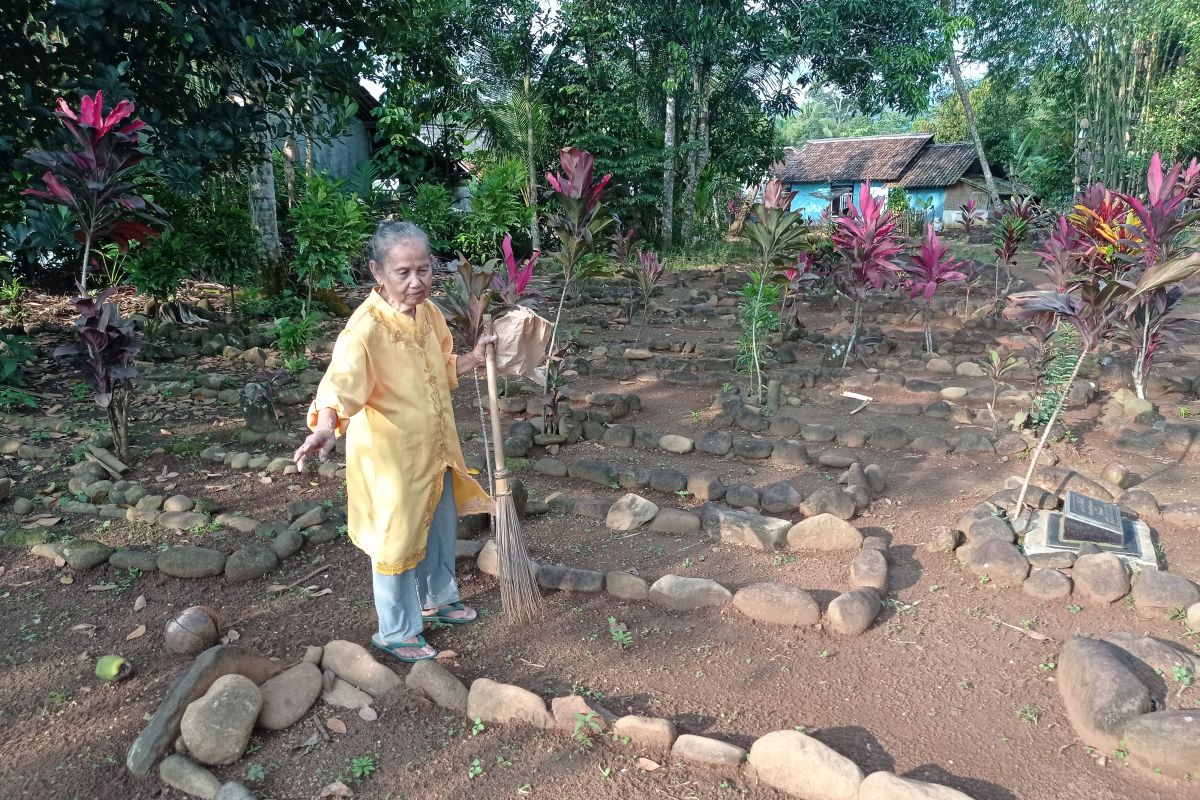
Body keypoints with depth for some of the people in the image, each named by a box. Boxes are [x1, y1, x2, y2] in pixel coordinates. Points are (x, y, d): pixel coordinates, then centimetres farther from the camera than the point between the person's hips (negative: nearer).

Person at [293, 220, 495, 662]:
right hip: (390, 458, -7)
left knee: (441, 530, 24)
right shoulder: (366, 327, -27)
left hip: (435, 450, 8)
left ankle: (438, 600, 50)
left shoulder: (429, 313, -2)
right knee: (396, 542, 10)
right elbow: (340, 386, -38)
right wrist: (324, 429, -56)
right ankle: (396, 633, 32)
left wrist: (474, 358, -1)